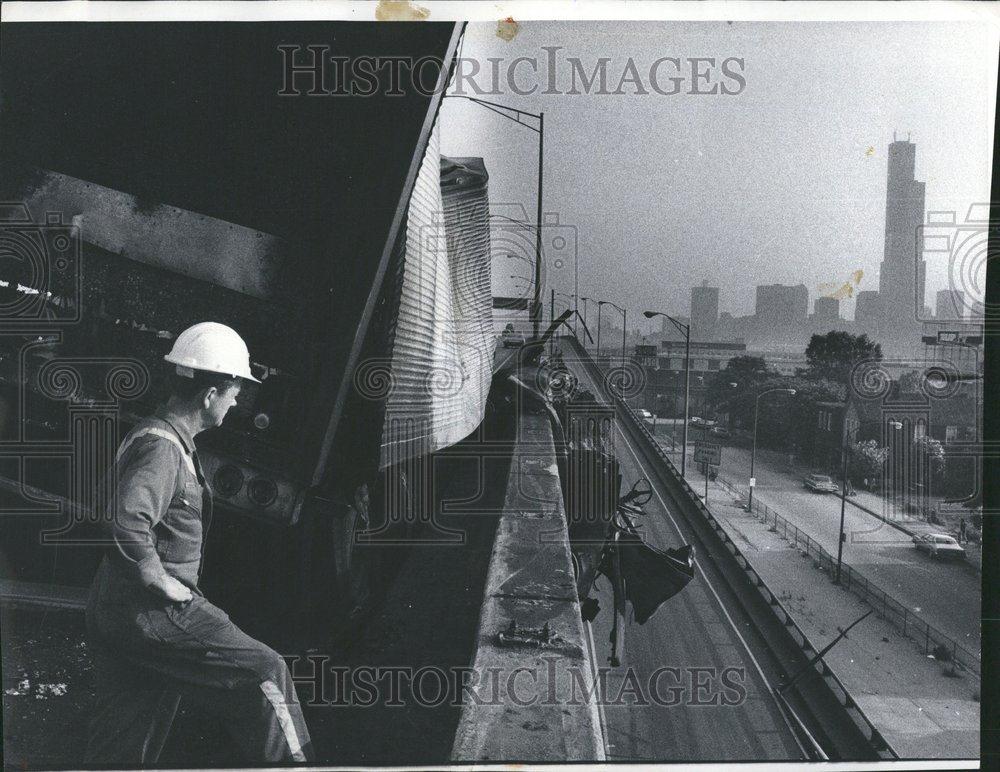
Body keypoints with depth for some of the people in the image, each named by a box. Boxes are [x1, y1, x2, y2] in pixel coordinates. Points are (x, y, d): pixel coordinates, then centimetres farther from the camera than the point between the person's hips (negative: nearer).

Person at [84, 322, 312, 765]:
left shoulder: (168, 438, 16)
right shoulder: (161, 446, -18)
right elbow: (128, 525, -34)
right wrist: (165, 584, -21)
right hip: (151, 612, -11)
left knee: (119, 747, 17)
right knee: (264, 674, -8)